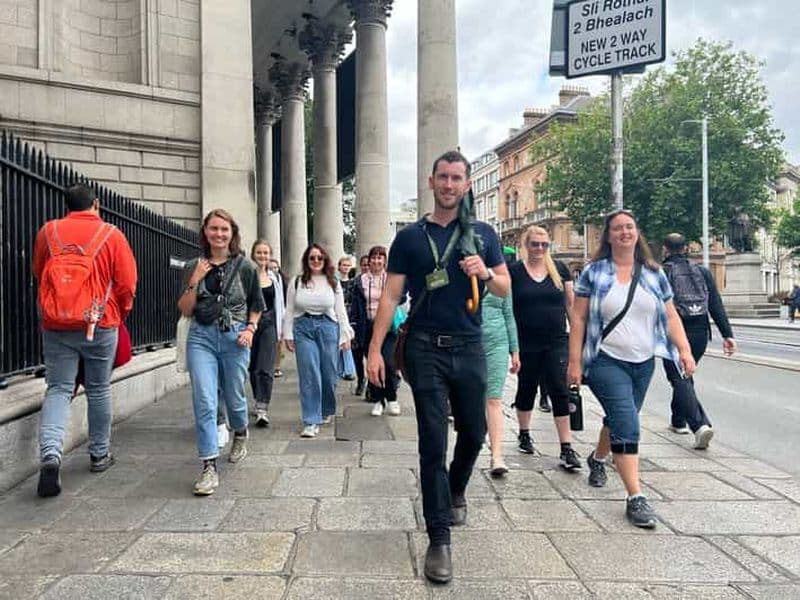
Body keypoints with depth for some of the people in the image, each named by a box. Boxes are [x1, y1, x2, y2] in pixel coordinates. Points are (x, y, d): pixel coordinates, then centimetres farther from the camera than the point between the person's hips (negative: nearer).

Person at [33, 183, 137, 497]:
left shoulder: (48, 231, 4)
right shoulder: (111, 235, -5)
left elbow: (38, 273, 18)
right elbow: (127, 284, -4)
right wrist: (120, 315, 15)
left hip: (55, 325, 2)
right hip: (100, 325, -1)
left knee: (58, 389, 7)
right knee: (98, 390, 11)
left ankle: (50, 453, -13)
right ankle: (99, 454, 23)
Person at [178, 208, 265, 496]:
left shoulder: (245, 267, 2)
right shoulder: (194, 267, 5)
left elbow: (256, 305, 12)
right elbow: (185, 310, 3)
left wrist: (250, 329, -4)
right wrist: (194, 282, -10)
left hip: (235, 337, 0)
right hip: (201, 337, 1)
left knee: (233, 397, 12)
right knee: (204, 402, -9)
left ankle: (240, 434, 45)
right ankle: (209, 467, -3)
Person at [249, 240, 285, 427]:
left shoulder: (275, 277, 10)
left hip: (269, 323, 1)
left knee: (266, 369, -8)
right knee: (253, 368, 11)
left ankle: (262, 410, -9)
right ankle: (259, 403, 29)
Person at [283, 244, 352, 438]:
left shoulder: (333, 283, 6)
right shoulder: (296, 282, 4)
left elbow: (340, 311, 7)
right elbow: (289, 311, 6)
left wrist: (345, 335, 3)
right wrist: (288, 334, 3)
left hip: (328, 327, 1)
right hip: (303, 327, -1)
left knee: (329, 373, 6)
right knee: (308, 375, -6)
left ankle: (327, 411, 32)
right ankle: (311, 421, -2)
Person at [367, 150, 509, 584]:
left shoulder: (483, 234, 8)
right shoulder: (410, 237, 3)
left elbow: (505, 289, 9)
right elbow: (390, 296, 1)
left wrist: (486, 273, -14)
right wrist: (375, 348, -7)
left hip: (469, 348, 3)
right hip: (426, 349, -2)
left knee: (474, 431, 15)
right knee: (433, 441, -2)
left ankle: (456, 492, 46)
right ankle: (439, 540, 7)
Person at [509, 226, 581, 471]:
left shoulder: (559, 269, 4)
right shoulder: (515, 271, -1)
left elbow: (571, 303, 9)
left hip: (556, 343, 1)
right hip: (526, 344, 0)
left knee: (560, 391, -4)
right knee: (526, 388, 14)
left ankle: (566, 448, 0)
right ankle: (524, 434, 35)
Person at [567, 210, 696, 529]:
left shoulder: (653, 273, 8)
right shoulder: (594, 272, -3)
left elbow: (670, 317, 8)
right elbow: (578, 319, -4)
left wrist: (685, 350, -6)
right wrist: (574, 362, -8)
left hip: (643, 362, 5)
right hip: (606, 361, -4)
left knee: (619, 419, 18)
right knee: (627, 423, -14)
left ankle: (597, 457, 46)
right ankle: (635, 497, -9)